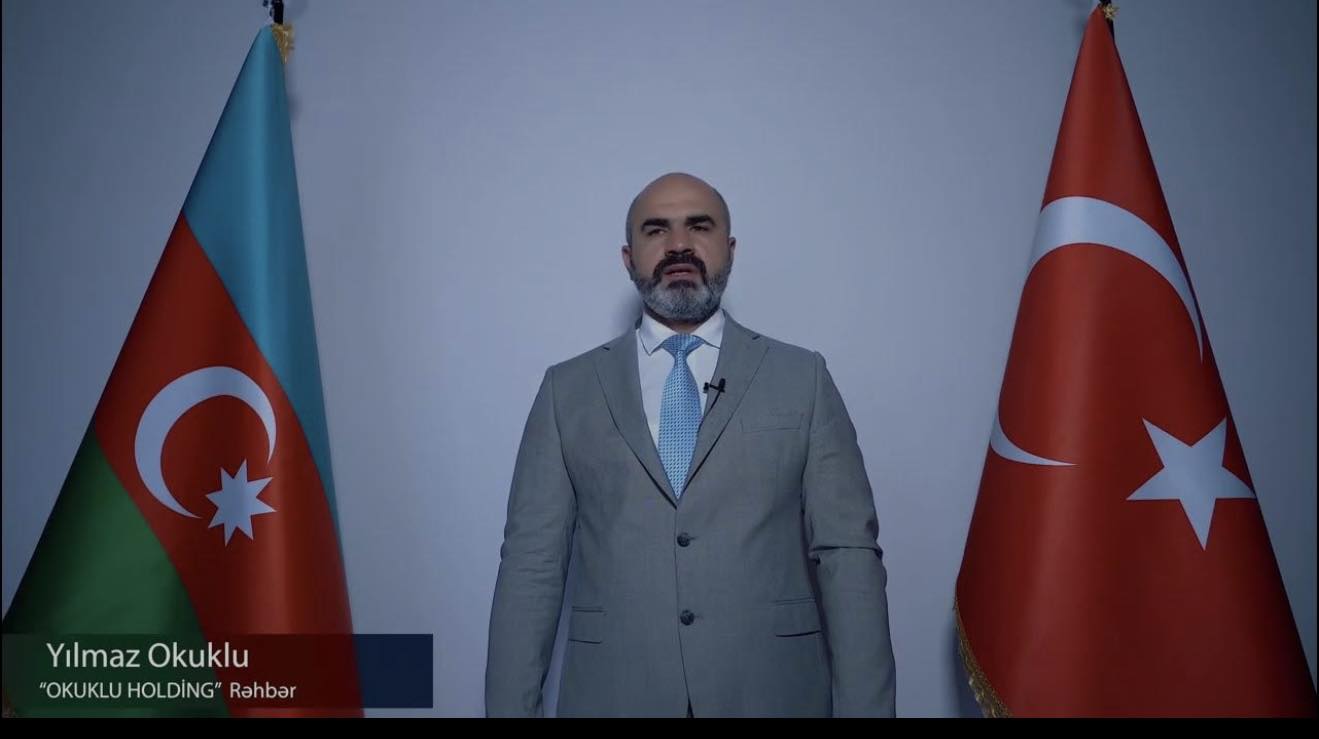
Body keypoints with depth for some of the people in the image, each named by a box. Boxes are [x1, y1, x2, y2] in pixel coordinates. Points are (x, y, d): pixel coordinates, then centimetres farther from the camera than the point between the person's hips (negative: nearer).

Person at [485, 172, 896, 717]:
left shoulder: (803, 379, 2)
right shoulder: (567, 389, 3)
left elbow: (848, 556, -3)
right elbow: (532, 564, 0)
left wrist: (862, 706, -9)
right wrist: (512, 705, -4)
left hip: (771, 692, 0)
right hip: (613, 695, 0)